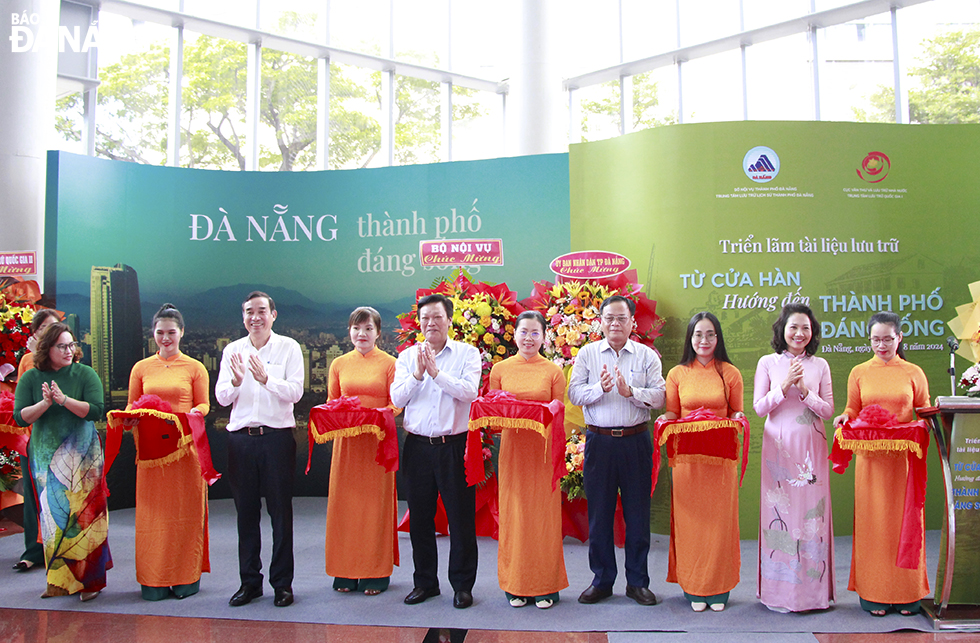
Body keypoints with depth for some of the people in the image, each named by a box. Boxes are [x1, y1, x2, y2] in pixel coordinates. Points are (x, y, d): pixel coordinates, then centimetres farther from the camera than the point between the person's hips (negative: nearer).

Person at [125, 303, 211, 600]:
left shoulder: (195, 368, 5)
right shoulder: (141, 368, 11)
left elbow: (204, 404, 5)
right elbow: (131, 406, 14)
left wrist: (194, 413, -17)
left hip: (185, 447, -2)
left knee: (185, 511, 2)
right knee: (152, 513, 3)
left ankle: (187, 578, 11)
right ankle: (154, 580, 12)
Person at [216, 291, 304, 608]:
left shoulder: (288, 347, 2)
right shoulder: (233, 350, 10)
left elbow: (295, 392, -9)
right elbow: (221, 397, 4)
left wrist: (266, 379, -23)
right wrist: (236, 381, -16)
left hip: (277, 436, -3)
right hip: (241, 437, 3)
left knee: (280, 510, 2)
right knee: (246, 511, 10)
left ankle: (282, 583, 13)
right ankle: (249, 581, 22)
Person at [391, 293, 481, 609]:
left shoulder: (467, 353, 1)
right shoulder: (407, 356, 9)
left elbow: (469, 391, -14)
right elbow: (397, 398, -1)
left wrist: (436, 372, -18)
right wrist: (418, 373, -16)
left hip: (454, 446, -3)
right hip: (418, 446, 3)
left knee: (461, 518, 2)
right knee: (420, 518, 11)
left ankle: (462, 585, 17)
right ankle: (425, 582, 26)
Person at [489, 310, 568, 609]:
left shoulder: (554, 371, 4)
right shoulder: (500, 369, 7)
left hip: (543, 450, -1)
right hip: (512, 447, 1)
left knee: (543, 514, 2)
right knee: (513, 514, 4)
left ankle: (545, 586, 14)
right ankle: (516, 586, 16)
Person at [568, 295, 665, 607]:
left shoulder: (647, 355, 6)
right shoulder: (587, 353, 7)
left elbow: (659, 396, -3)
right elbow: (574, 393, -1)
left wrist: (630, 391, -19)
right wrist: (600, 388, -18)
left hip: (636, 441, 0)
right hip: (599, 440, 0)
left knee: (637, 511, 5)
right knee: (599, 512, 6)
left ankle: (638, 581, 19)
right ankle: (602, 580, 19)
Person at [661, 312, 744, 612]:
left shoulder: (730, 373, 6)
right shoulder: (677, 374, 8)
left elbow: (735, 413, 10)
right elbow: (671, 413, 11)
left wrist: (738, 418, -11)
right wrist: (666, 421, -10)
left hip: (720, 456, 0)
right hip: (687, 457, 0)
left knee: (719, 520, 2)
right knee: (690, 520, 2)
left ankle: (718, 589, 14)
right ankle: (693, 589, 13)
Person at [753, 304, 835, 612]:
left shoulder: (820, 365, 7)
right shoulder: (768, 363, 4)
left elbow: (828, 410, 3)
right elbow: (759, 407, -1)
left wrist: (804, 391, -12)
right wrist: (785, 385, -13)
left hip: (811, 448, 1)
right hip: (778, 445, -1)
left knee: (812, 512, 1)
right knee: (780, 510, 0)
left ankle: (813, 588, 13)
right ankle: (780, 590, 11)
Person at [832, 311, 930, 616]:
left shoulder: (913, 373, 8)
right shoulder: (859, 373, 9)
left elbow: (924, 410, 13)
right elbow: (853, 410, 11)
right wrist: (845, 417, -9)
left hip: (904, 456, 0)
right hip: (870, 457, 0)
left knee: (905, 520, 2)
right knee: (873, 522, 2)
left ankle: (907, 593, 14)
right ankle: (874, 593, 10)